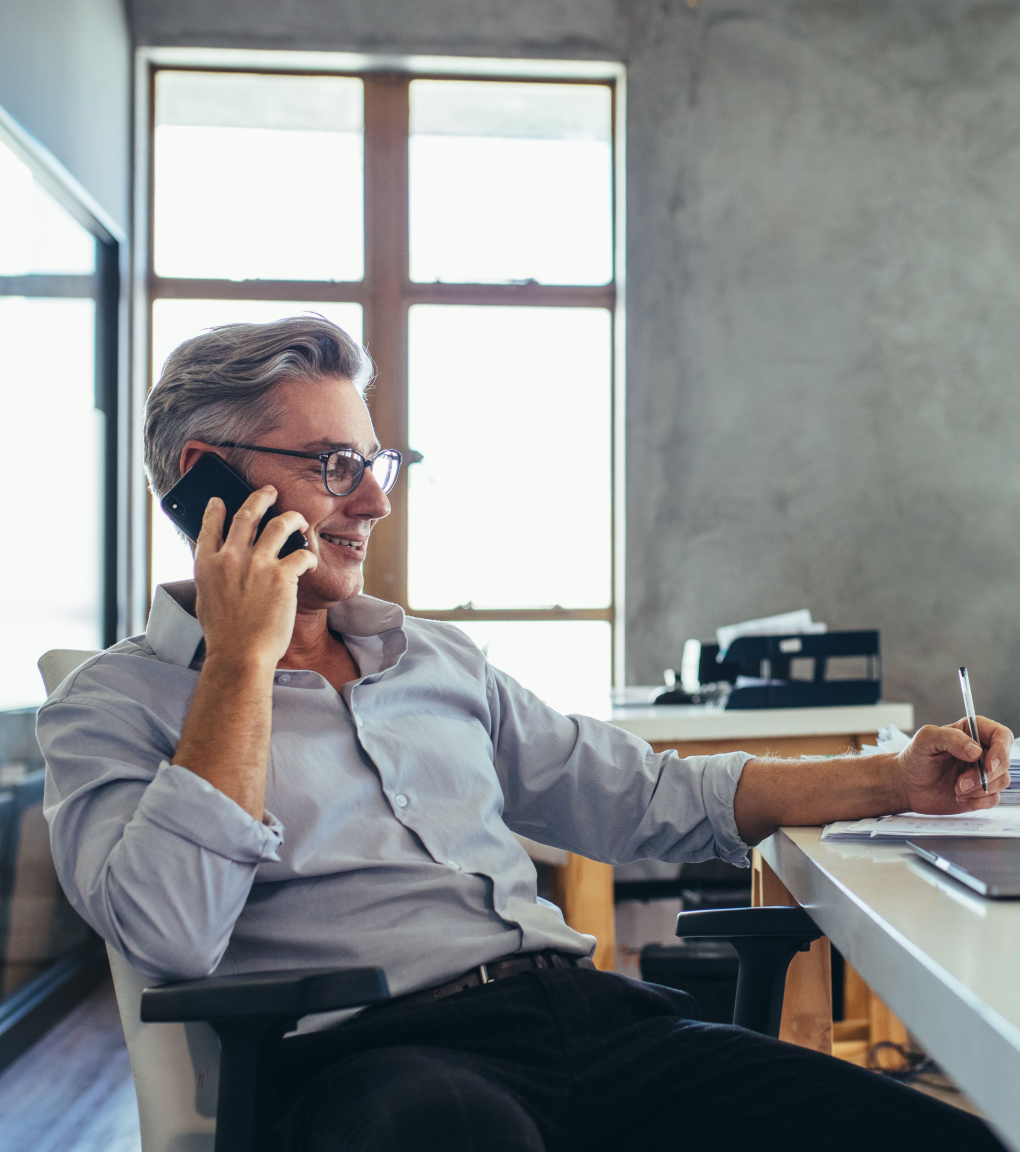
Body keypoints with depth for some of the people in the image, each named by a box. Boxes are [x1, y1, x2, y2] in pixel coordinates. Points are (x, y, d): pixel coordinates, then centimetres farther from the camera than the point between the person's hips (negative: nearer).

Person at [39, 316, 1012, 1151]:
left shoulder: (441, 661, 24)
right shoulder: (112, 705, 7)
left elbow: (641, 796, 23)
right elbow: (171, 936, -12)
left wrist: (891, 782, 15)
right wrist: (243, 659, -7)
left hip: (587, 1008, 6)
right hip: (370, 1056, -5)